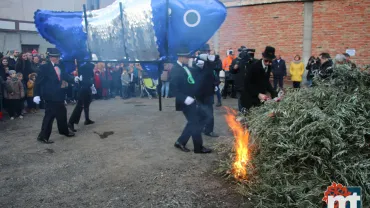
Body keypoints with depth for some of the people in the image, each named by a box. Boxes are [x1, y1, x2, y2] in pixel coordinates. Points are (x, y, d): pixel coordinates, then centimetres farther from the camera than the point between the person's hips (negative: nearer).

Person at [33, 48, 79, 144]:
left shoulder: (60, 67, 6)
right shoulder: (45, 67, -12)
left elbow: (65, 76, 5)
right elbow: (38, 81, -12)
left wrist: (74, 79, -14)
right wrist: (37, 95, -17)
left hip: (58, 95, 7)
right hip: (50, 96, -7)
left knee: (62, 112, 17)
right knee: (49, 115, -1)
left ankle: (64, 131, 34)